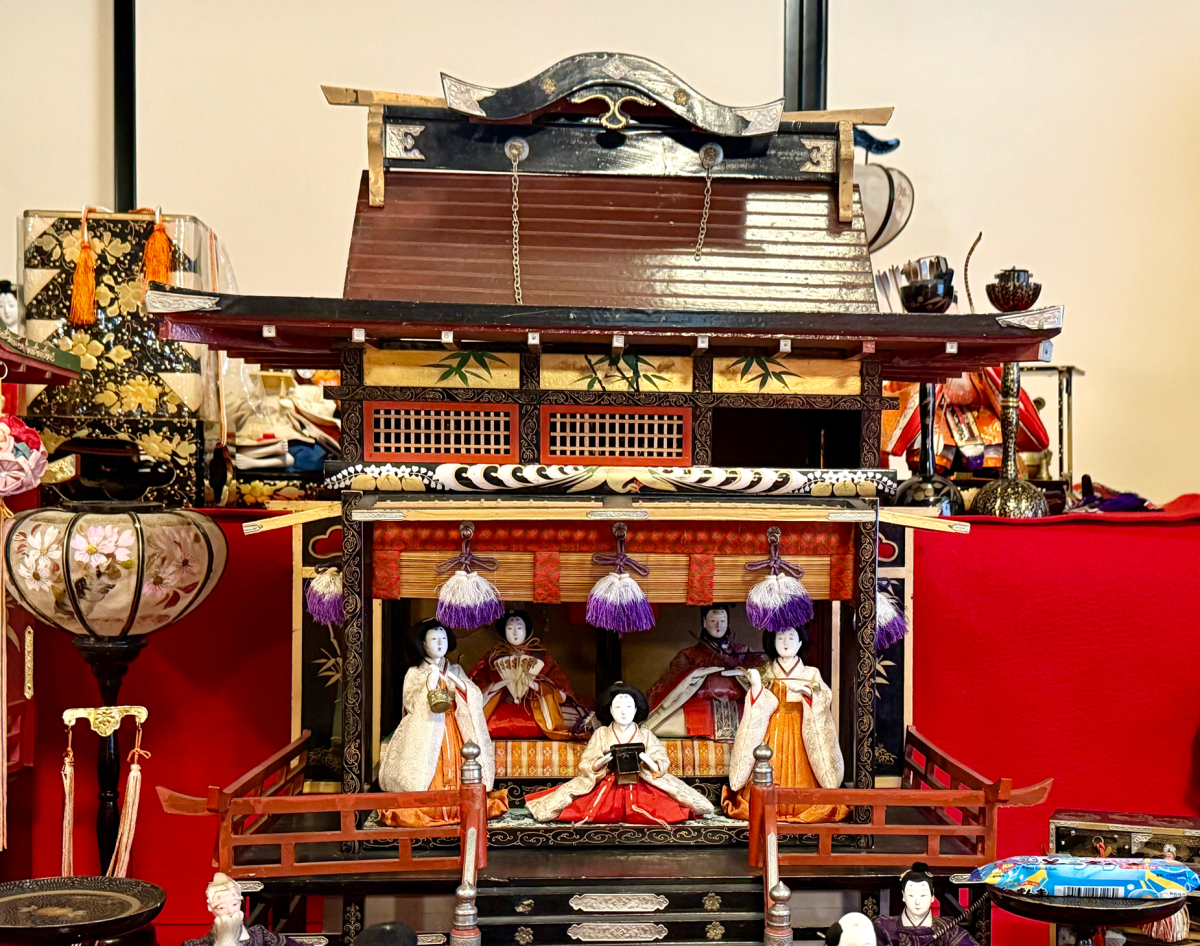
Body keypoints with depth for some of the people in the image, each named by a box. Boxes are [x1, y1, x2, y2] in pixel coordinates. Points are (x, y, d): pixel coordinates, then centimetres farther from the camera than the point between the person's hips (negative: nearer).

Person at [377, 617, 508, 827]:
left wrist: (452, 678, -8)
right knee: (429, 771, -14)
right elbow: (410, 703, -8)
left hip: (453, 729, 3)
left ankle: (457, 808, -2)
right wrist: (430, 684, -15)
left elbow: (475, 696, 3)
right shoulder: (415, 673, 4)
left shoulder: (455, 670, 14)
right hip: (425, 729, -3)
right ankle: (424, 810, -8)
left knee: (454, 768, -8)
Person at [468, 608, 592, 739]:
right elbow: (478, 685, 5)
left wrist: (533, 684, -11)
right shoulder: (494, 656, 13)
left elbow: (559, 684, 4)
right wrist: (502, 683, -10)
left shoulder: (539, 654, 11)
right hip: (502, 706, 1)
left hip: (533, 705, -1)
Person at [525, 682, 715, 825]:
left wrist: (648, 761, -21)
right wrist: (602, 761, -19)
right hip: (606, 786, 0)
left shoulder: (645, 735, 8)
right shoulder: (601, 734, 7)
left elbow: (662, 765, 1)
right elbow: (586, 766, 1)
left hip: (641, 786, 0)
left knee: (666, 807, -27)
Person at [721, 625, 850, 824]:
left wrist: (807, 690, -24)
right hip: (773, 731, 1)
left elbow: (825, 697, -8)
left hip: (800, 731, -1)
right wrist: (756, 686, -17)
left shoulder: (810, 674, 7)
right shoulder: (767, 674, 9)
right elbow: (762, 706, -1)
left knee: (799, 776, -8)